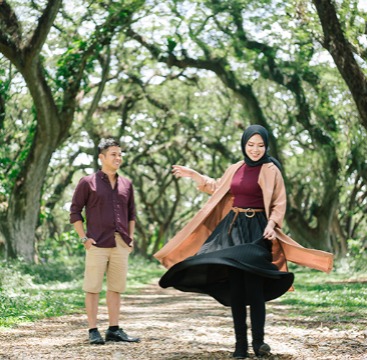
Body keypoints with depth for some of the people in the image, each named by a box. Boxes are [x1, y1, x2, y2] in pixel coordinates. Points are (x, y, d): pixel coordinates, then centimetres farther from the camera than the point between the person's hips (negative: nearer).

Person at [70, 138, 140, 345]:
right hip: (98, 244, -5)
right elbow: (75, 212, 1)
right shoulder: (88, 183, 1)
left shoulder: (127, 184, 14)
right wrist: (84, 238, -6)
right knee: (93, 288, -1)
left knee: (116, 287, 8)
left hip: (121, 244, 5)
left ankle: (114, 330, 14)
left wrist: (131, 238, 11)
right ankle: (93, 331, 3)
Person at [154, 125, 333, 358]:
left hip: (256, 231, -6)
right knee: (235, 286, 3)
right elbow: (217, 188, 30)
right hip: (233, 228, 6)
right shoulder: (235, 169, 12)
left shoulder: (270, 170, -4)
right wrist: (194, 175, 26)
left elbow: (279, 204, -7)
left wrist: (271, 224, -22)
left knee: (253, 285, -12)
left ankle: (258, 340, -4)